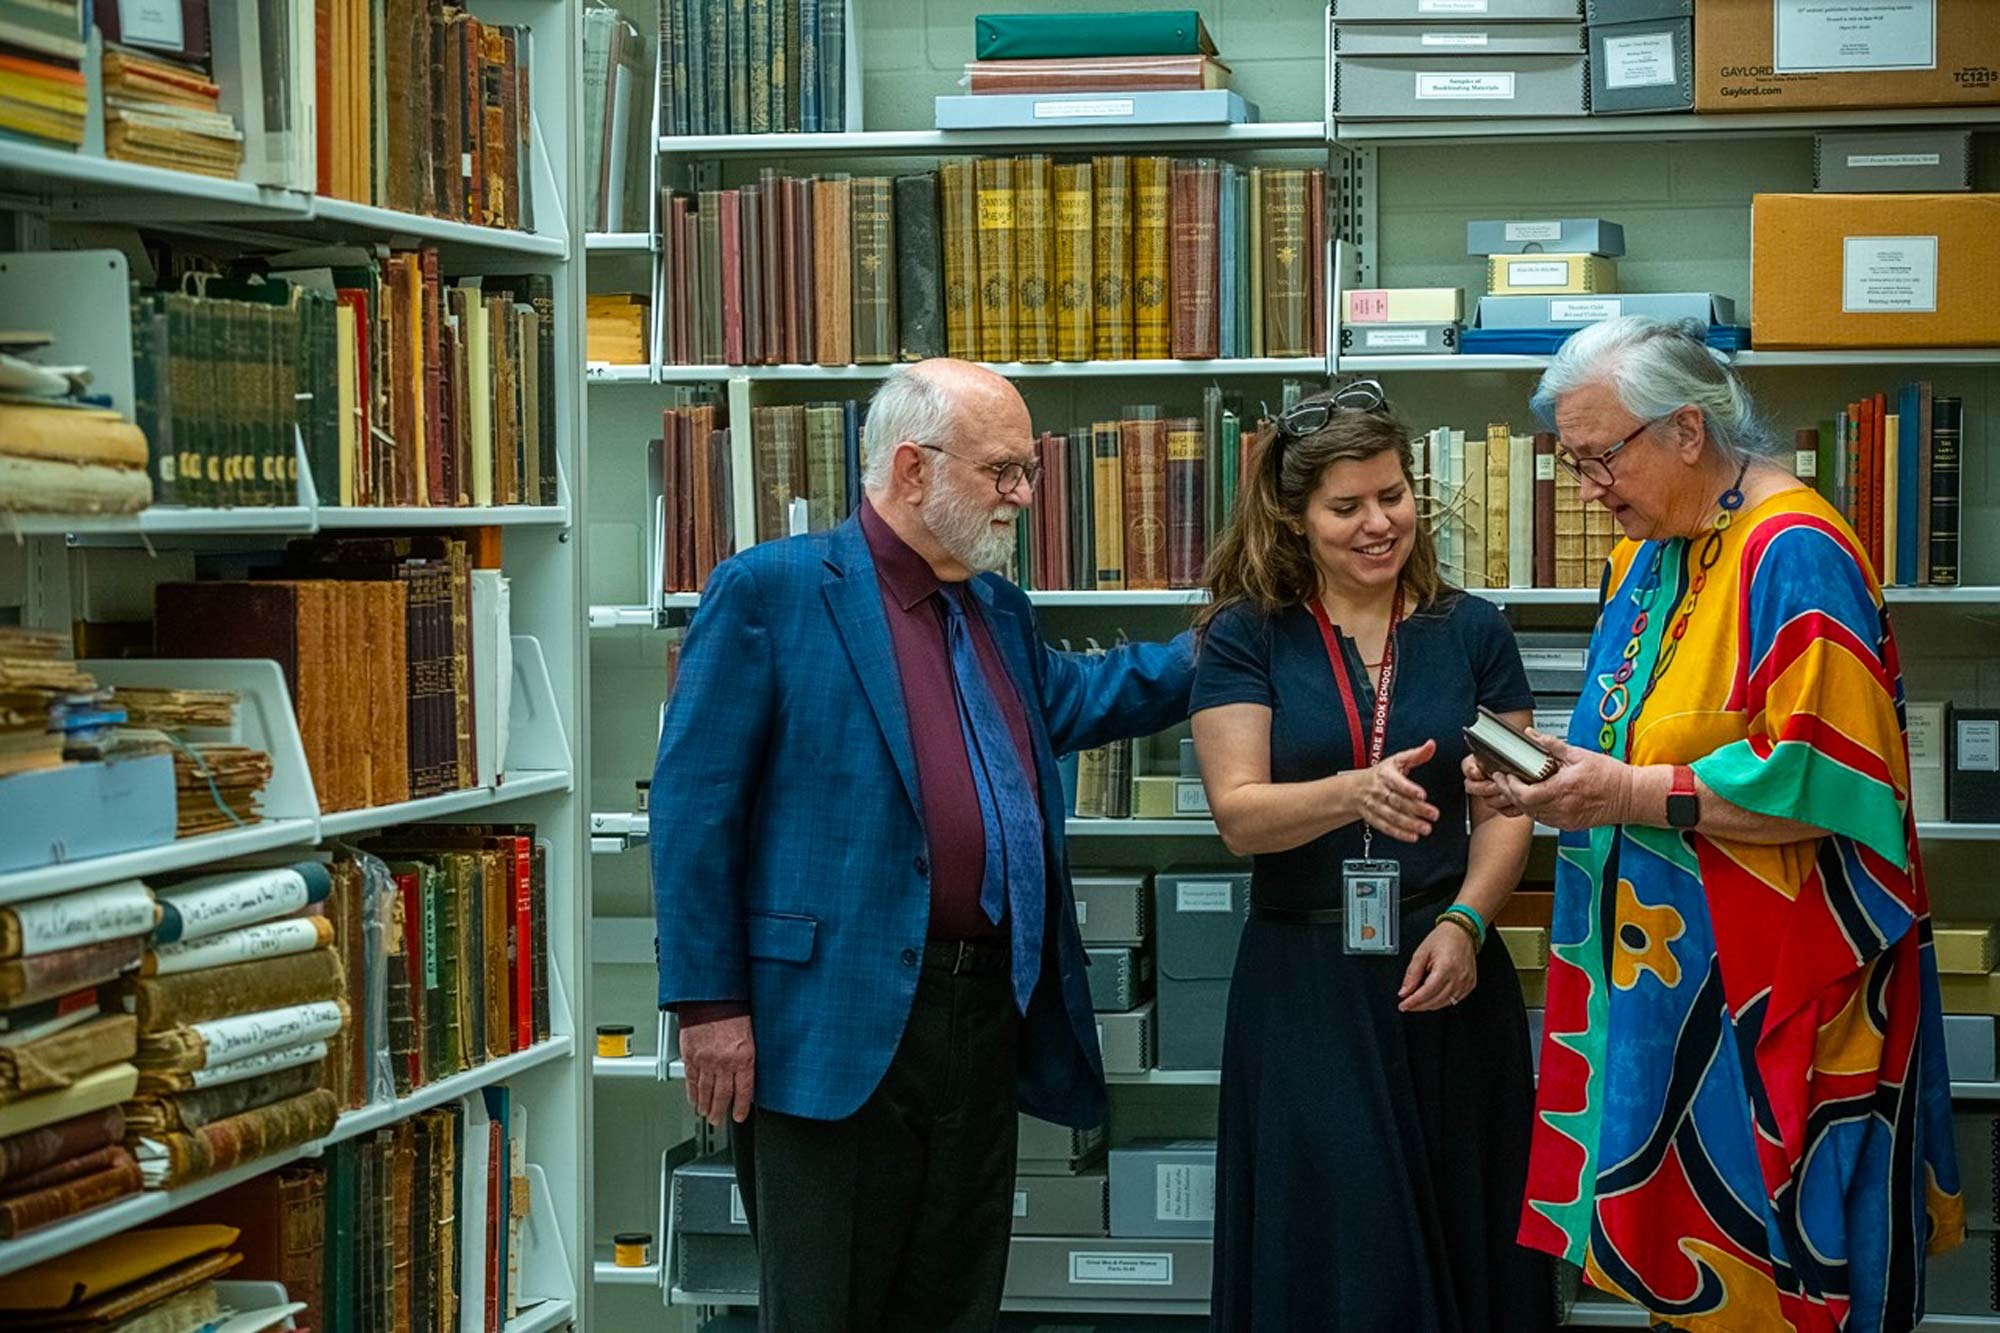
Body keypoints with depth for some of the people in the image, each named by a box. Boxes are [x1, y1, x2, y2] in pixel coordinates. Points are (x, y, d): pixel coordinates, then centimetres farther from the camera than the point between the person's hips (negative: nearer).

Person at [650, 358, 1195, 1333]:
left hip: (989, 1024, 7)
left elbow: (1074, 700, 34)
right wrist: (709, 1004, -12)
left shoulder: (999, 612, 16)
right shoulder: (771, 591, -7)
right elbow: (692, 806, -9)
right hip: (837, 1028, -7)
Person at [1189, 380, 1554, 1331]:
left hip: (1444, 971, 2)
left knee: (1457, 1237, 6)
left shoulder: (1471, 631, 5)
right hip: (1304, 980, -1)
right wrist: (1354, 794, -29)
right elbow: (1239, 814, -11)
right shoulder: (1245, 639, -1)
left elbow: (1506, 804, 4)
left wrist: (1466, 921, -13)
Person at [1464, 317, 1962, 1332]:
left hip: (1772, 989, -8)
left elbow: (1825, 782, -22)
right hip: (1663, 975, 8)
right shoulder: (1643, 558, 13)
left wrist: (1631, 796, -21)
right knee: (1673, 1242, 11)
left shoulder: (1793, 554, -15)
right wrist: (1549, 779, 2)